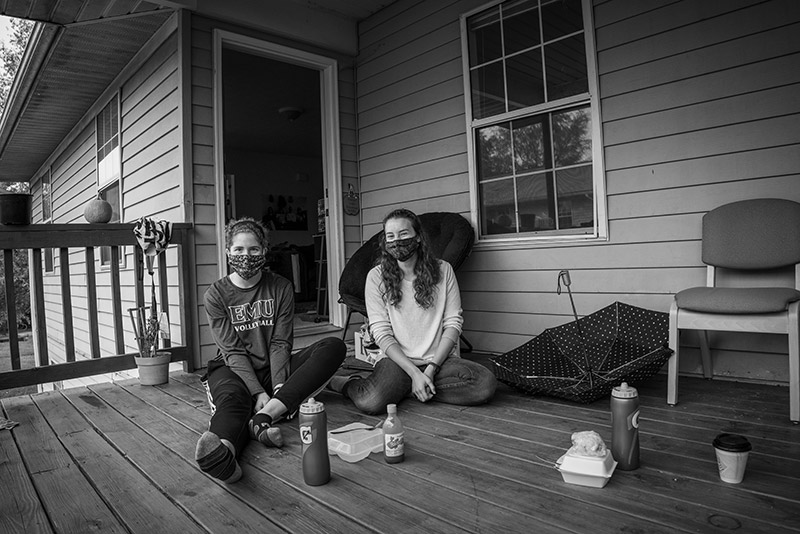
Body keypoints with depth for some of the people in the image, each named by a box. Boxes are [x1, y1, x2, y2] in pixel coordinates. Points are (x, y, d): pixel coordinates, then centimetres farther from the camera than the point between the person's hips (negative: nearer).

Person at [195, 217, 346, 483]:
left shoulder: (281, 287, 3)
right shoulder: (216, 295, -1)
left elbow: (280, 344, -3)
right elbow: (233, 351, -9)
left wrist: (278, 388, -20)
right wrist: (258, 392, -23)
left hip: (272, 369, 2)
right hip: (233, 370, -2)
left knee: (334, 346, -22)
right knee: (232, 398, -37)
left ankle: (262, 417, -38)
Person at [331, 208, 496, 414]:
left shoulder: (442, 270, 2)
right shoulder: (377, 276, -2)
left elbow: (453, 323, 0)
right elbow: (381, 333, -6)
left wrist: (432, 368, -12)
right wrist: (415, 373, -16)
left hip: (441, 358, 3)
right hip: (398, 359, -3)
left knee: (486, 384, -25)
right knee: (370, 402, -33)